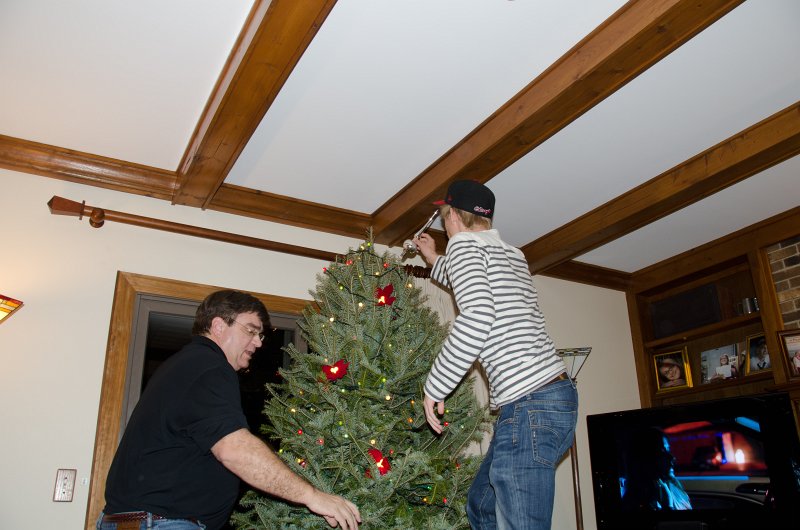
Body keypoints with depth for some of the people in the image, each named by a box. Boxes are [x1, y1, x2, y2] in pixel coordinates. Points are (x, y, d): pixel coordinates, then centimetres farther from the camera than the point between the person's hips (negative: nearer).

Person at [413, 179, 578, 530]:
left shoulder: (464, 243, -4)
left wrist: (434, 387, -13)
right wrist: (434, 261, 52)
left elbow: (477, 318, -22)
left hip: (528, 405, -10)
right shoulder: (511, 254, 21)